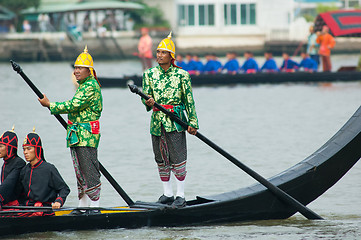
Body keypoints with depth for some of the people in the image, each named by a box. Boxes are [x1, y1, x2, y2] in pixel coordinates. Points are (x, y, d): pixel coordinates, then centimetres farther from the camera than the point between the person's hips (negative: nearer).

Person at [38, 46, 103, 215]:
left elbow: (73, 106, -20)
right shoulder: (83, 85, 18)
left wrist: (49, 105, -13)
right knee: (80, 171, 13)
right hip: (78, 136, 11)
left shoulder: (91, 86, -14)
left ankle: (95, 206, -8)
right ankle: (82, 206, 18)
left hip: (86, 135, -11)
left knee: (90, 171, -9)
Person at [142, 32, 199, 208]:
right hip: (157, 121, 4)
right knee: (161, 159, 10)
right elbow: (146, 95, 3)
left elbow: (189, 100, 0)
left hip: (175, 122, -4)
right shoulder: (150, 74, 7)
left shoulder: (181, 75, -2)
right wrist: (148, 103, -22)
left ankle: (180, 196, 1)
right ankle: (167, 194, 20)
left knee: (177, 159, -5)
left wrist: (192, 123, -4)